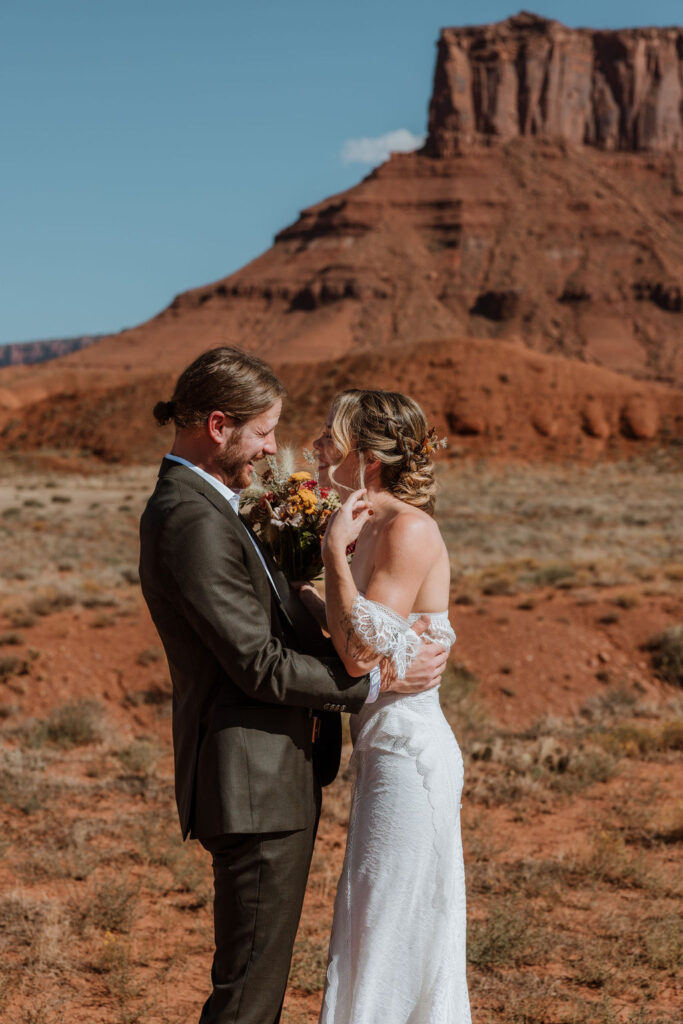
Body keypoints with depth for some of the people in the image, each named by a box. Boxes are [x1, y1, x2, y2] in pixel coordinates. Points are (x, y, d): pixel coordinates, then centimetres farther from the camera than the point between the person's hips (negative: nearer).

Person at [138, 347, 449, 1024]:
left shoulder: (198, 505, 13)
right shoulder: (193, 521, -21)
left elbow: (269, 625, 19)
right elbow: (258, 666, -22)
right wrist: (374, 681, -14)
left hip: (274, 775, 10)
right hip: (256, 788, -10)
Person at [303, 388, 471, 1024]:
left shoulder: (409, 530, -19)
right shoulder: (374, 526, 9)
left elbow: (360, 651, -24)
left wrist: (335, 550, -19)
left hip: (409, 751, -10)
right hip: (384, 746, 10)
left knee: (395, 931, 3)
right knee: (376, 930, 20)